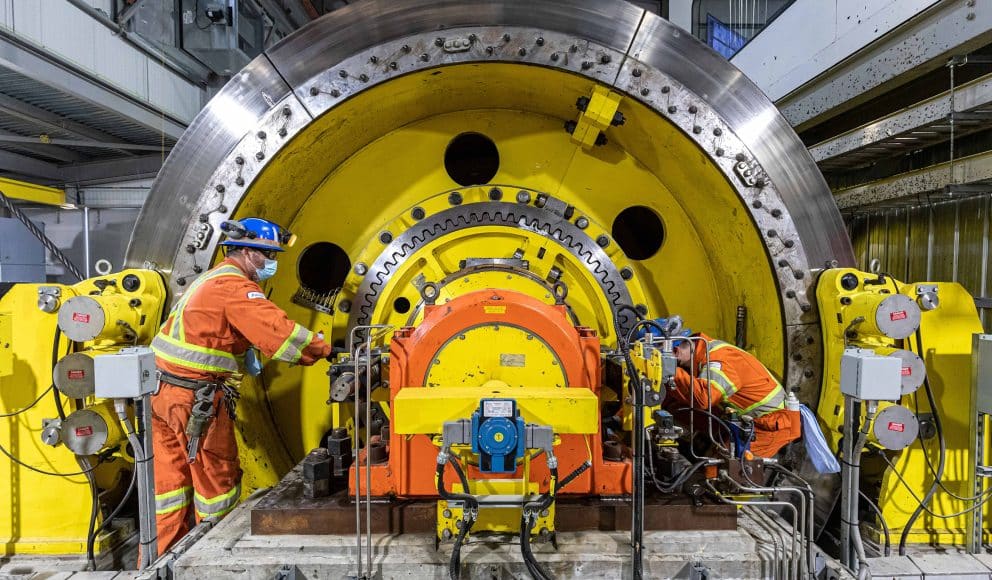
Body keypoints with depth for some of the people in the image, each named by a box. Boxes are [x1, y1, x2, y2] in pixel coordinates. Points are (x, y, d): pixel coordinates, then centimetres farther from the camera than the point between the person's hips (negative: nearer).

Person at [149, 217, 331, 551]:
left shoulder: (212, 280, 18)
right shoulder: (235, 286, -15)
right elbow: (278, 331, -26)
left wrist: (246, 353, 4)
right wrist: (326, 350, -19)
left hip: (163, 391, 9)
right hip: (196, 400, -9)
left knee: (170, 482, 14)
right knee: (218, 479, 5)